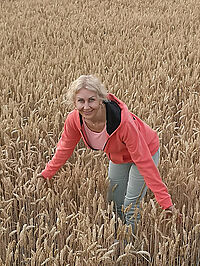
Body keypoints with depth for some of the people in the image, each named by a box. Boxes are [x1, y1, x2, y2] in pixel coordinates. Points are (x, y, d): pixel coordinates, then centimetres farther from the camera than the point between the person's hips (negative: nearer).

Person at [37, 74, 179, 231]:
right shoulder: (74, 120, -27)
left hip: (146, 150, -5)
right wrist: (47, 174, 3)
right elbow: (65, 148, -6)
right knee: (114, 202, 18)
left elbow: (143, 160, -37)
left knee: (131, 207, -3)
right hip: (117, 156, 5)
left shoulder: (123, 122, -42)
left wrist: (165, 200, -36)